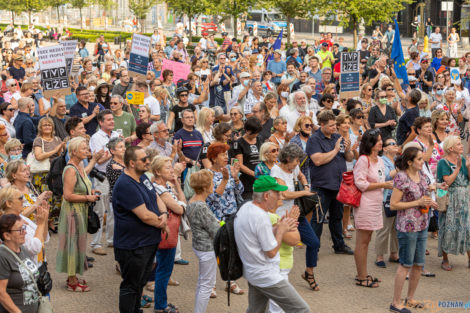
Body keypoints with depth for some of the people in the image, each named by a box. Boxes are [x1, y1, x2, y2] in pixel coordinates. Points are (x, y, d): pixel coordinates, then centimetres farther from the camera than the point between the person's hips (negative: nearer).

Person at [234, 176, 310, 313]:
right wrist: (281, 230, -6)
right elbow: (271, 252, -18)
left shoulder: (245, 207, 5)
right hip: (267, 278, -10)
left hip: (252, 273, 10)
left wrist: (278, 228, 6)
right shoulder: (261, 217, -24)